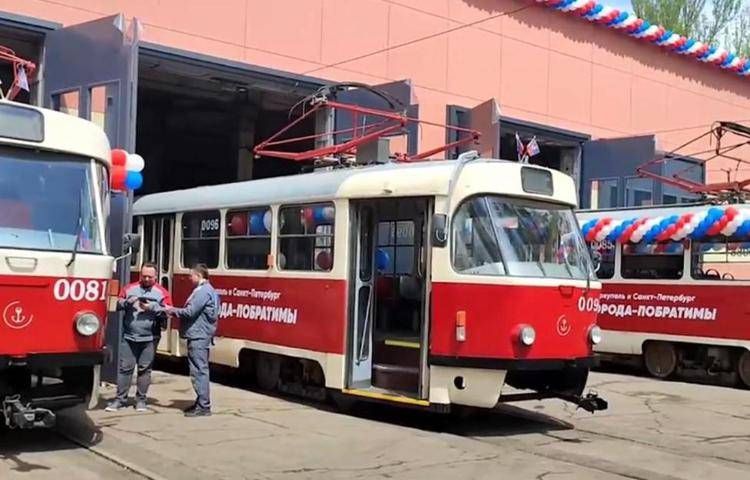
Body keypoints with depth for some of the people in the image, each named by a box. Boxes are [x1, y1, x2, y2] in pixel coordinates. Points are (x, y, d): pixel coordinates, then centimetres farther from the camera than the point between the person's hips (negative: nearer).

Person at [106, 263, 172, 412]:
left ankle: (141, 399, 14)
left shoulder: (162, 292, 4)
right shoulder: (130, 288, 9)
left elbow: (167, 312, -3)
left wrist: (153, 307, -15)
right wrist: (127, 302, -12)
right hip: (128, 337, 1)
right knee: (125, 367, 3)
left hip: (149, 338, -1)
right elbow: (118, 304, 7)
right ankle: (120, 398, 10)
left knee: (145, 369, 5)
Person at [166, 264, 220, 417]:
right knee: (199, 370, 16)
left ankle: (203, 406, -7)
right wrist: (176, 311, 14)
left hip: (199, 337, -11)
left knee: (199, 370, -9)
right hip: (199, 336, 11)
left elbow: (190, 312, -20)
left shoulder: (203, 291, -16)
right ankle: (201, 402, 24)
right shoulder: (205, 290, 18)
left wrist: (173, 310, -9)